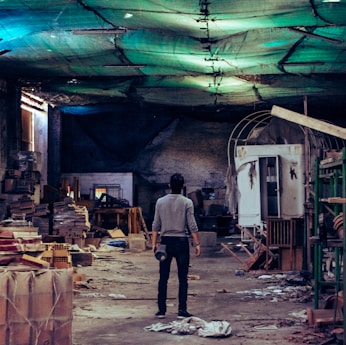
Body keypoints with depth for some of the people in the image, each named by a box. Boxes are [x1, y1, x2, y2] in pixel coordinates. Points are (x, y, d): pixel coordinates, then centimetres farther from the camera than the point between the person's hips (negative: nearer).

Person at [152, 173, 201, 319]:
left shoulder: (160, 202, 1)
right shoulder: (187, 202, -6)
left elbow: (156, 225, 3)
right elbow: (192, 226, -7)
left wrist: (154, 243, 10)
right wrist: (197, 244, -1)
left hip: (166, 241, 2)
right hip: (181, 242, -2)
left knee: (163, 278, 7)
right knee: (182, 278, 3)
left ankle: (161, 310, 8)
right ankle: (182, 310, 2)